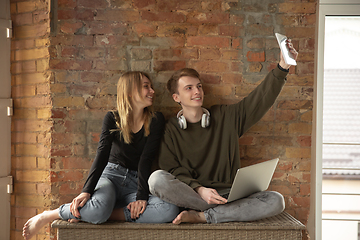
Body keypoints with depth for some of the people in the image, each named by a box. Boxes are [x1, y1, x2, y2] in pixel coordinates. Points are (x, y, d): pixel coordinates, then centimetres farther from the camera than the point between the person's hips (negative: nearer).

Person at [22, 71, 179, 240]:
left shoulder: (156, 120, 1)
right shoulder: (112, 119, 1)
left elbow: (146, 159, -9)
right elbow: (102, 155, -10)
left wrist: (142, 196, -20)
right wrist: (87, 191, -24)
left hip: (135, 183, 2)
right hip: (111, 175, -2)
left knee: (170, 211, -31)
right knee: (99, 207, -39)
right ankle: (46, 217, -13)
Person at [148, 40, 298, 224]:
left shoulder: (226, 117, 13)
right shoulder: (170, 129, 6)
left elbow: (261, 99, 5)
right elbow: (172, 170, -2)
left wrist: (283, 67, -9)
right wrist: (199, 190, -20)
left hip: (227, 194, 2)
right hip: (189, 195, -2)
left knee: (276, 201, -22)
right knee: (157, 179, -32)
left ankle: (202, 216, -21)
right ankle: (228, 211, -21)